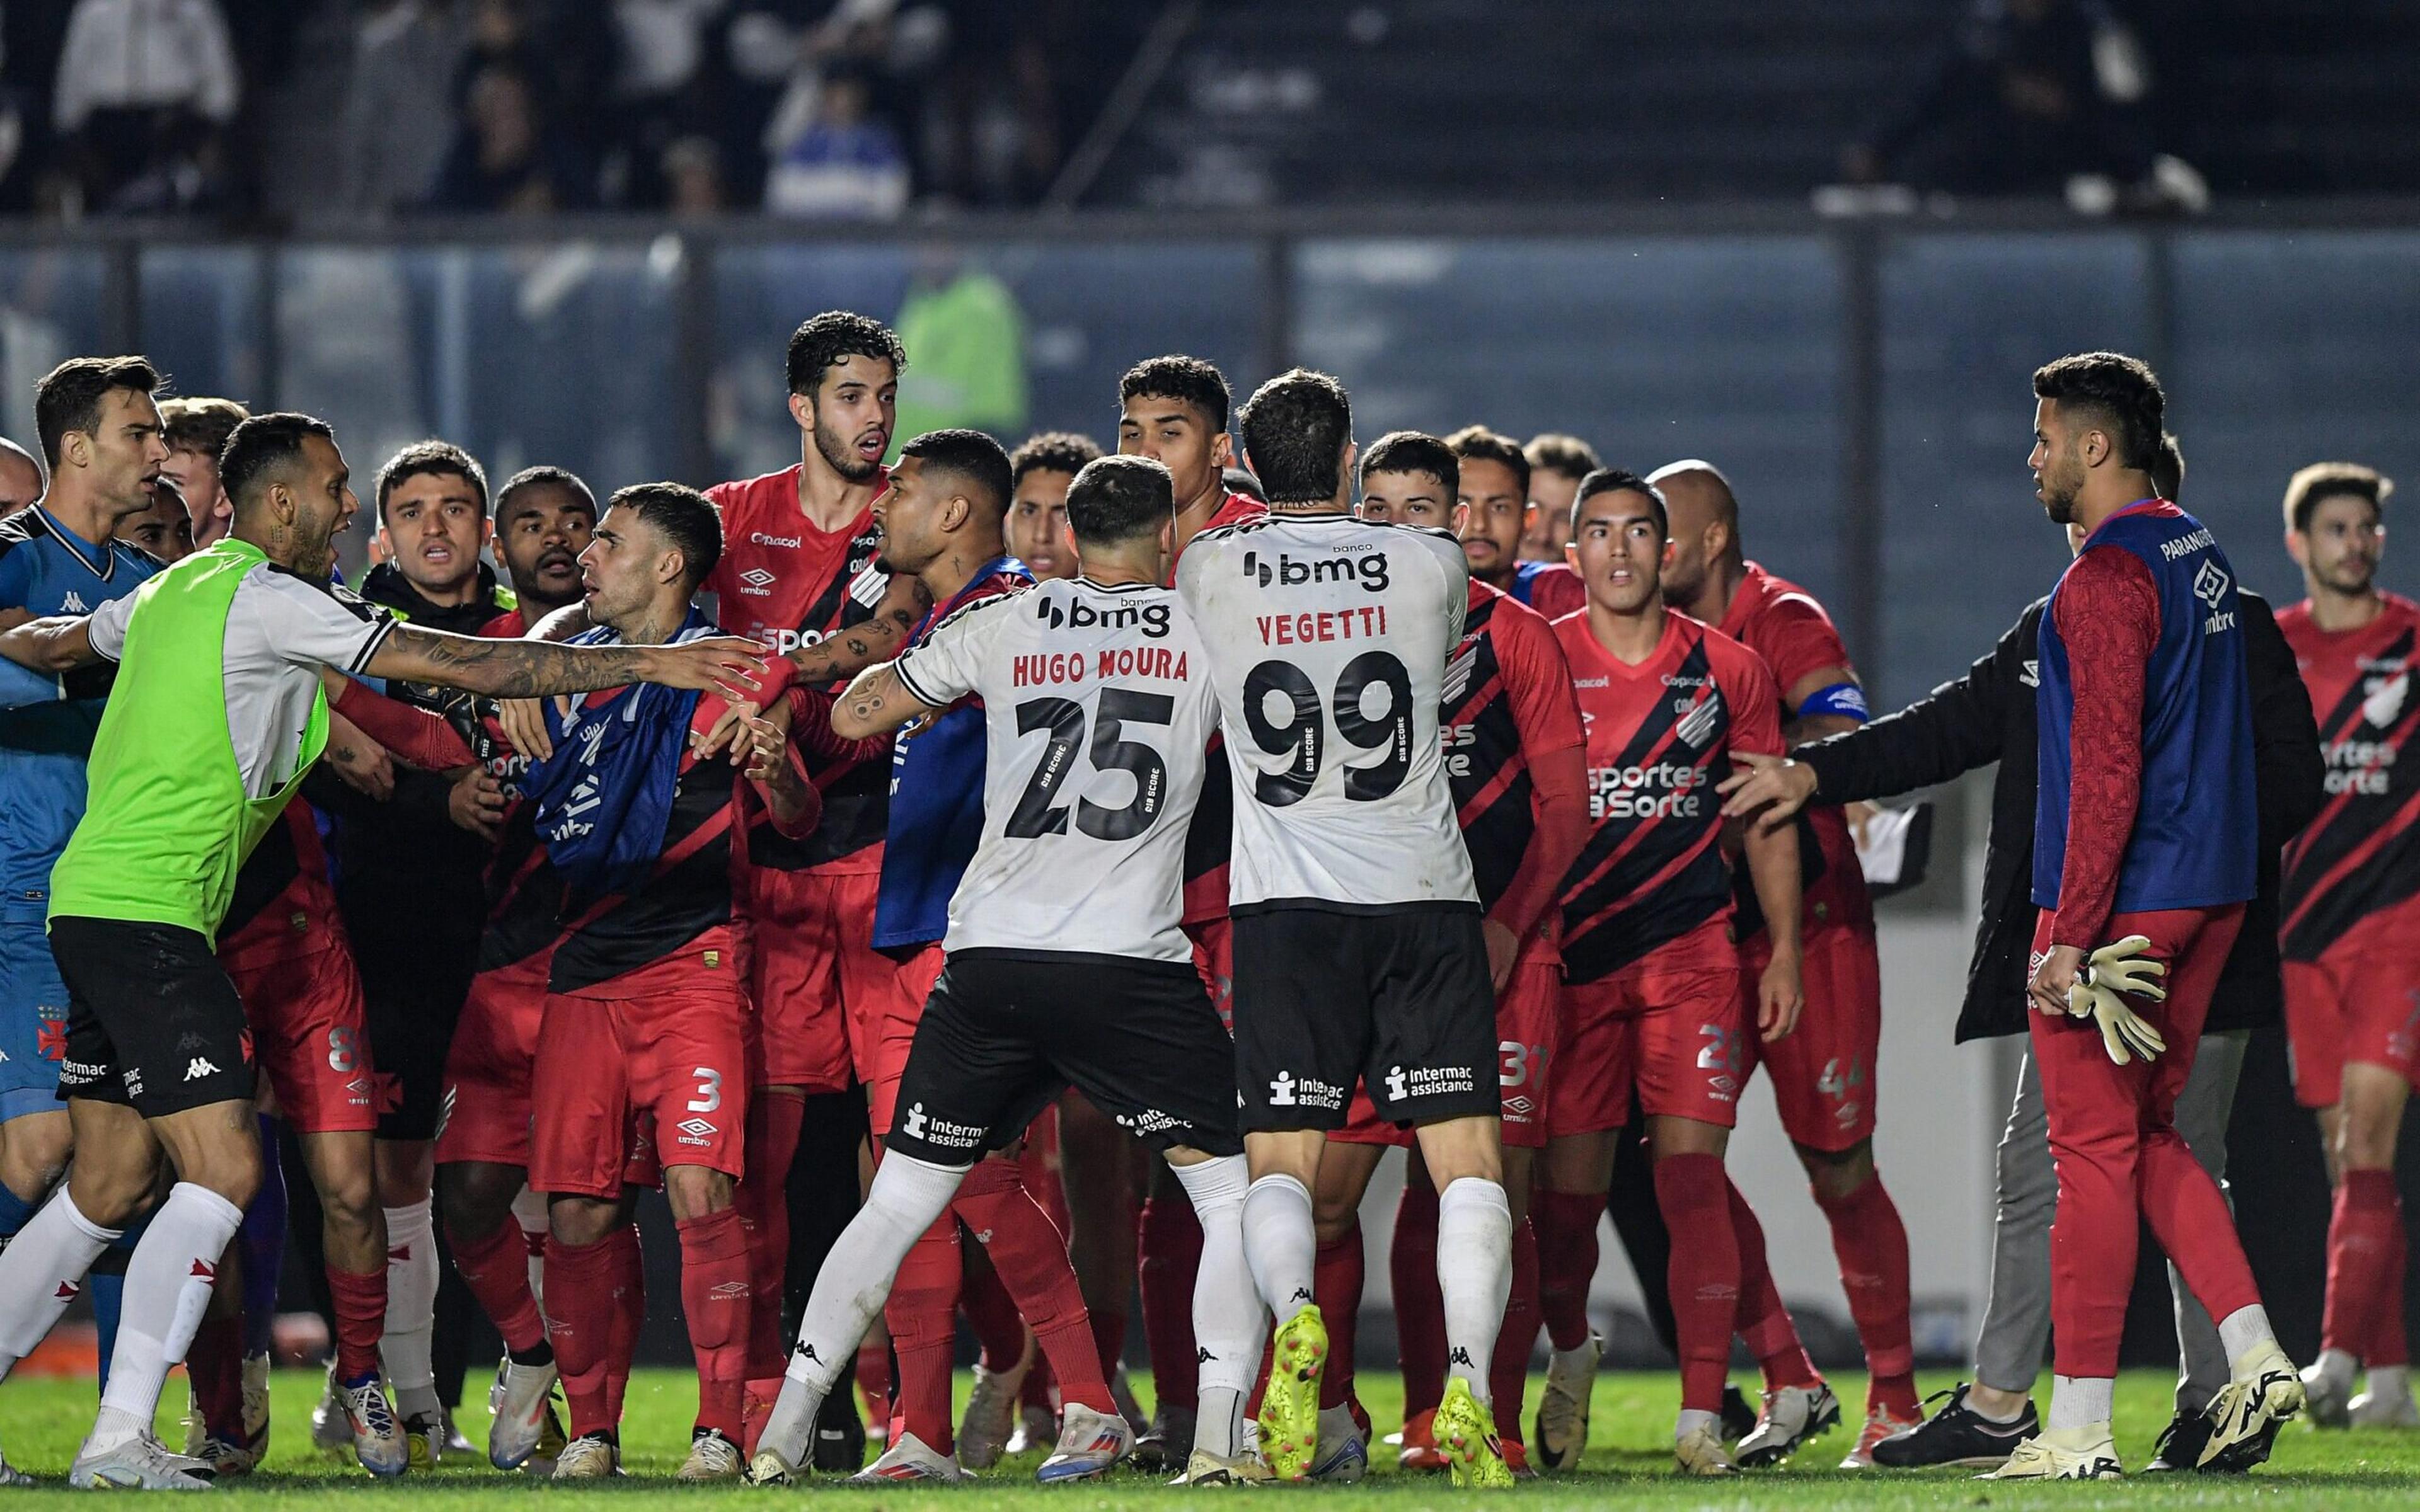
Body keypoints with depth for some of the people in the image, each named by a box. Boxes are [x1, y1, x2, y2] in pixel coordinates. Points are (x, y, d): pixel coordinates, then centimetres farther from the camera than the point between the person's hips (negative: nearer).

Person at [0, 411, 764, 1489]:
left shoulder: (176, 591, 16)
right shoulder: (268, 598, -11)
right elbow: (460, 667, -14)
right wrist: (650, 664, -13)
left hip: (94, 907, 10)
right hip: (145, 916, -10)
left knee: (111, 1188, 12)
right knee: (222, 1168, -12)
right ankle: (119, 1440, -15)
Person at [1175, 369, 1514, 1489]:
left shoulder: (1211, 571, 3)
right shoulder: (1431, 565, 4)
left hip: (1286, 905, 0)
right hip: (1426, 893, 0)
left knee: (1281, 1158, 2)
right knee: (1466, 1155, 0)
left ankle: (1293, 1314, -28)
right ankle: (1466, 1379, -19)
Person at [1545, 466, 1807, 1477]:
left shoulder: (1727, 670, 5)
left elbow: (1768, 818, 13)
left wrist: (1784, 953, 8)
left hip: (1691, 948, 0)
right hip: (1569, 951, 0)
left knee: (1692, 1175, -10)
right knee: (1568, 1186, 1)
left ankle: (1701, 1418, -8)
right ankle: (1571, 1357, 30)